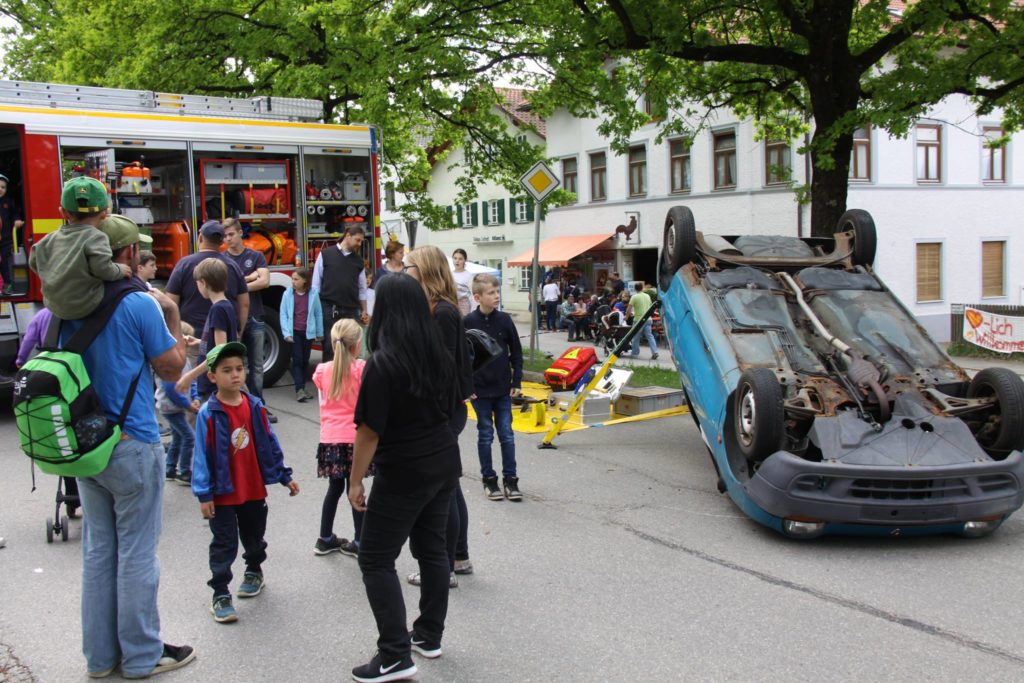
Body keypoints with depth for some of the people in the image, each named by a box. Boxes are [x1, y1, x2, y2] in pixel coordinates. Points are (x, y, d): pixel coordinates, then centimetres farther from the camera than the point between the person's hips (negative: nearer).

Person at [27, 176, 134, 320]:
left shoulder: (52, 238, 9)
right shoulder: (96, 238, -11)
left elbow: (34, 261, 20)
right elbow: (102, 268, -22)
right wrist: (119, 270, -3)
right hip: (84, 307, -7)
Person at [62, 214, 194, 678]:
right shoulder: (141, 305, -14)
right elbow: (172, 368, -8)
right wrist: (172, 315, 3)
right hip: (132, 445, -6)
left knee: (97, 549, 15)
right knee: (136, 552, 4)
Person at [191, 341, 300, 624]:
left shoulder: (255, 407, -2)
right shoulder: (208, 414, -14)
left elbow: (269, 444, 7)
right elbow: (202, 455, -12)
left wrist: (285, 476, 9)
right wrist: (204, 494, -14)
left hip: (254, 489, 4)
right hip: (223, 493, -4)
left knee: (254, 537, 21)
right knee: (224, 545, 3)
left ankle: (254, 572, 45)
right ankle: (220, 595, 12)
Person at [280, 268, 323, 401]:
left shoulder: (313, 294, -2)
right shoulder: (288, 294, -3)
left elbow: (318, 314, 4)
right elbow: (283, 314, -3)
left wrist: (320, 333, 7)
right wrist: (287, 333, -10)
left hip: (308, 332, 2)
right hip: (294, 332, -2)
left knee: (305, 360, 10)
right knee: (297, 360, -6)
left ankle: (302, 388, 20)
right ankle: (299, 390, -10)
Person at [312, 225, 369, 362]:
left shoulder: (358, 260, 11)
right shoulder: (325, 254, 1)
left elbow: (362, 288, 15)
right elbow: (316, 284, 1)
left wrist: (364, 311, 12)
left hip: (351, 311, 3)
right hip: (329, 310, -3)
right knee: (329, 347, 1)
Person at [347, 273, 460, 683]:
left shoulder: (382, 363, -19)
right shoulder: (437, 353, 1)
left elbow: (370, 431, -17)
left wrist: (356, 480, -8)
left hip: (403, 474, -7)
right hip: (444, 463, 7)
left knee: (375, 560, 3)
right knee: (432, 549, 17)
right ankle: (429, 636, 28)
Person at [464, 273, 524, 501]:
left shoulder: (504, 320, -1)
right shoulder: (468, 322, -7)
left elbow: (516, 352, 5)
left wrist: (517, 382, 1)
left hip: (503, 388, 2)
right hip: (480, 390, -2)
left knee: (506, 435, 5)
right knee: (485, 435, 8)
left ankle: (510, 479, 14)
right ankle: (489, 479, 19)